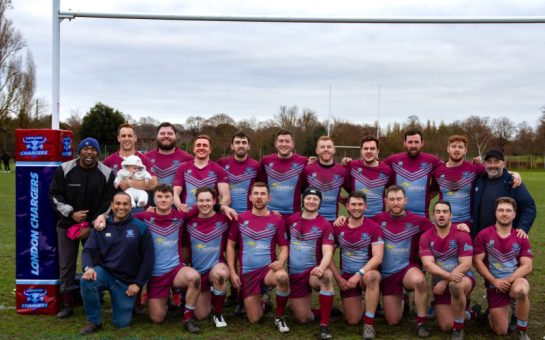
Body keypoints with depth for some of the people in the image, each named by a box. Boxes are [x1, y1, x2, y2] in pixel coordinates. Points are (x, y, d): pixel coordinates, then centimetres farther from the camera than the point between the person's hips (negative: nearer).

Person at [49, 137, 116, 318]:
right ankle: (67, 304, 14)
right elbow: (55, 195, -1)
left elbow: (109, 202, -4)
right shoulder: (64, 169, -4)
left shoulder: (107, 173, -5)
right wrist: (71, 213, -13)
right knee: (66, 264, 4)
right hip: (67, 223, 1)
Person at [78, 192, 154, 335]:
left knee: (121, 323, -1)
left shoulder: (140, 228, -8)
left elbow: (148, 258, -5)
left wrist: (138, 283, -8)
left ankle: (129, 302, 35)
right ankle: (94, 322, -10)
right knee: (86, 281, -32)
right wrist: (88, 268, -24)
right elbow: (88, 250, -2)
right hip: (105, 272, 1)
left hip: (127, 281, -1)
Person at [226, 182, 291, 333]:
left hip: (268, 268, -1)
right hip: (247, 273, 1)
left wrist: (281, 262, -21)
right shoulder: (240, 219, 1)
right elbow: (230, 245, 5)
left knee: (282, 277, -38)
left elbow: (284, 247, 1)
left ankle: (279, 317, -12)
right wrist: (232, 272, -2)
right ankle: (261, 299, 38)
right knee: (254, 319, 0)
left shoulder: (277, 220, -2)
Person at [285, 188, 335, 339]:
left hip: (313, 271, -3)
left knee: (327, 276, -40)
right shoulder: (291, 220, 3)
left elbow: (327, 252, -18)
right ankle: (325, 312, 36)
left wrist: (322, 267, -38)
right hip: (294, 274, 3)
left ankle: (324, 326, -30)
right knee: (304, 319, 0)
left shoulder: (325, 225, -7)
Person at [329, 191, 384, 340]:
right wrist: (338, 278, -8)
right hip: (346, 277, 3)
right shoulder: (338, 228, -4)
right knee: (353, 321, -1)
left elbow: (378, 258, -19)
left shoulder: (373, 227, -11)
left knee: (372, 276, -40)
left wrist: (359, 274, -28)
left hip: (367, 274, -2)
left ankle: (369, 324, -27)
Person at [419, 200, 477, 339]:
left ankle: (459, 329, -19)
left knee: (455, 286, -41)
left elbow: (466, 264, -18)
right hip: (440, 282, 3)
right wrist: (449, 276, -33)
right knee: (445, 326, -3)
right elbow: (428, 265, -17)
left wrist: (445, 281, -24)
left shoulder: (462, 235, -13)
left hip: (463, 278, -3)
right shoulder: (426, 237, -6)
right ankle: (468, 314, 31)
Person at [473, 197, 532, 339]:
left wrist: (508, 280, -17)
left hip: (515, 280, 0)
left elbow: (527, 266, -5)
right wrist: (494, 281, -14)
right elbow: (477, 261, -6)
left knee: (520, 291, -39)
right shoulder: (484, 235, -4)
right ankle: (493, 312, 34)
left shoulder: (521, 238, 0)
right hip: (494, 285, 0)